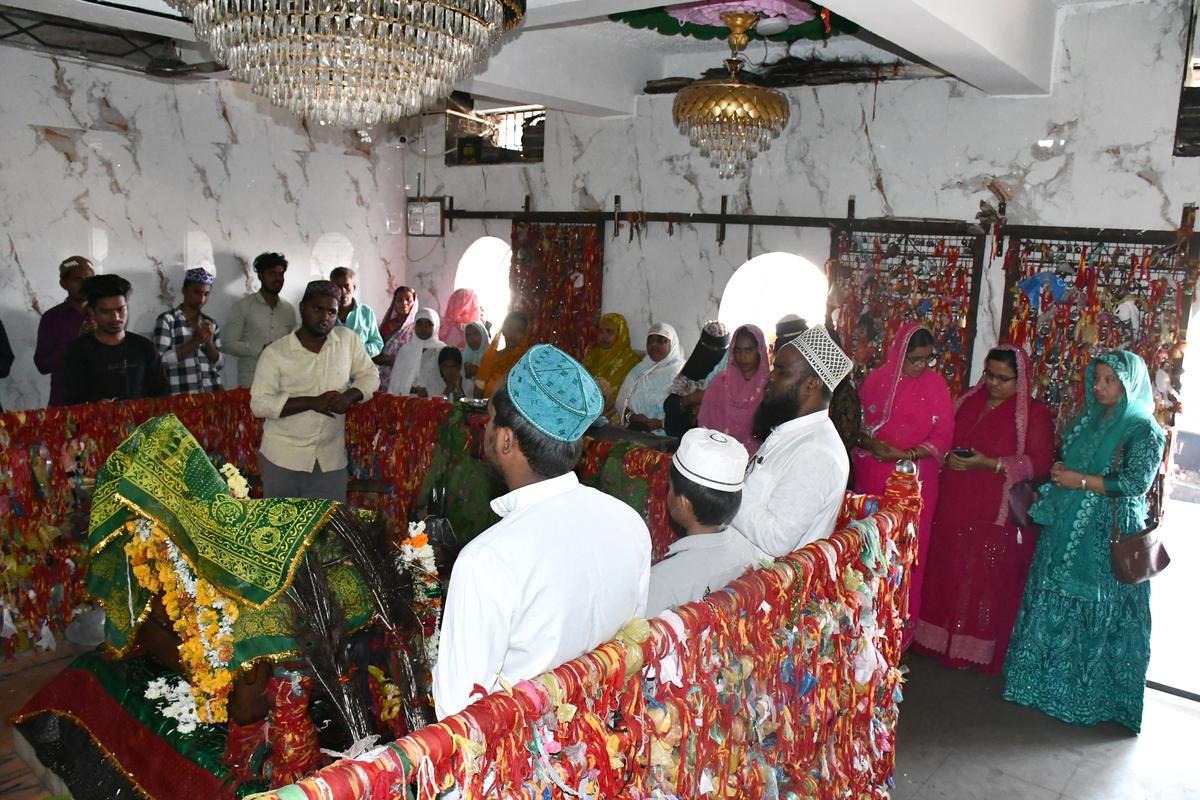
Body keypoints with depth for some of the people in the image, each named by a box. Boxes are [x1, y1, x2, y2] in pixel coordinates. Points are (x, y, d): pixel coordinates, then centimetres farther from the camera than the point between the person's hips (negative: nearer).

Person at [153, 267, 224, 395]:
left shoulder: (211, 323, 13)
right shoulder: (166, 319, 0)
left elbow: (219, 364, 11)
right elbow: (162, 361, -8)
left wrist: (209, 342, -5)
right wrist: (194, 342, -12)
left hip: (213, 393, 4)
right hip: (182, 395, -4)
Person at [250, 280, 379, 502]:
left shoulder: (348, 339, 0)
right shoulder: (275, 352, -7)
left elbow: (370, 376, 8)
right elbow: (259, 404, -11)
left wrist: (348, 397, -13)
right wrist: (312, 402, -20)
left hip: (331, 459, 2)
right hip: (282, 458, -2)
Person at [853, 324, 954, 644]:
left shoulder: (935, 384, -1)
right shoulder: (875, 379, 3)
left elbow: (942, 437, -3)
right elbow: (856, 423, 7)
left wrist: (904, 455, -16)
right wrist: (869, 443, -14)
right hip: (873, 477, 2)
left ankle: (899, 628, 16)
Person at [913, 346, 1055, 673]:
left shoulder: (1034, 413, -4)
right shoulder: (969, 400, 11)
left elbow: (1039, 463, -12)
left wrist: (988, 463, -19)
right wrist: (949, 457, -3)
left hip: (1000, 514, -5)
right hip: (956, 507, 5)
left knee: (989, 579, 1)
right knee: (949, 571, 8)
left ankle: (980, 650, 14)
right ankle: (945, 640, 21)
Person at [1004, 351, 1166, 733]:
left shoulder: (1144, 430, -8)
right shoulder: (1088, 419, 13)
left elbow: (1137, 482, -15)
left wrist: (1081, 480, -15)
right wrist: (1060, 472, 2)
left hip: (1108, 537, -7)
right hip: (1066, 529, 7)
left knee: (1098, 610, 0)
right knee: (1054, 602, 11)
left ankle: (1092, 693, 14)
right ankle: (1046, 680, 24)